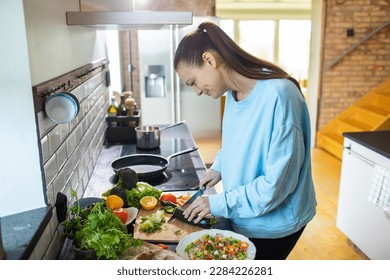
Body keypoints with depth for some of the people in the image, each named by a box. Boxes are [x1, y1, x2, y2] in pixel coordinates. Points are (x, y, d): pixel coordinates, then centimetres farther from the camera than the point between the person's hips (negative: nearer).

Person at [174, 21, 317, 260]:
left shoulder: (278, 95, -30)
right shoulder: (233, 93, -3)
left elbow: (277, 183, -28)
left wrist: (218, 203, -21)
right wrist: (219, 167, 0)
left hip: (274, 223, -7)